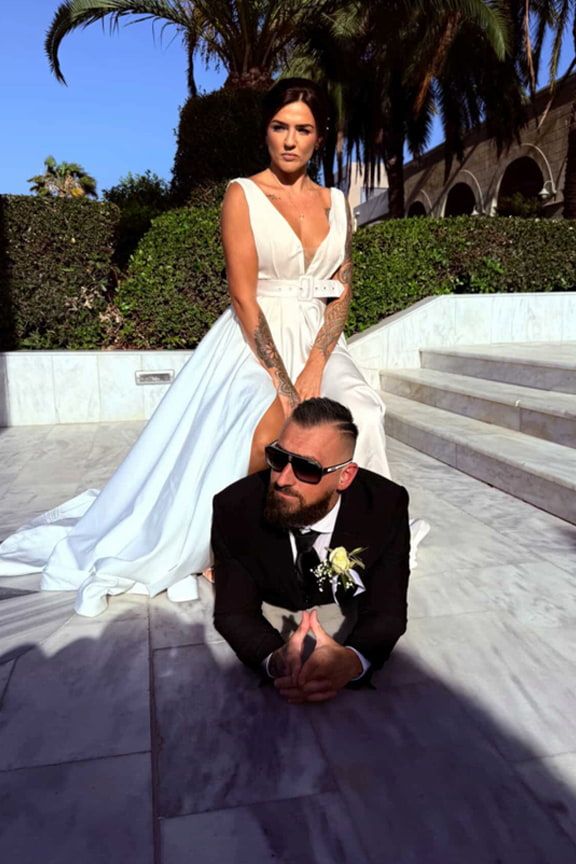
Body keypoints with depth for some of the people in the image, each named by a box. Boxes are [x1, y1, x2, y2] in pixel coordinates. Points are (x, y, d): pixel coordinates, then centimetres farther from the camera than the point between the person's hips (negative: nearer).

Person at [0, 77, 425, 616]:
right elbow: (243, 298, -10)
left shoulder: (336, 203, 12)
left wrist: (313, 369, -11)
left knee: (357, 419, -26)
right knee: (269, 432, -33)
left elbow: (342, 292, 6)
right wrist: (282, 386, -18)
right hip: (254, 342, -4)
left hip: (318, 344, 5)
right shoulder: (243, 196, -1)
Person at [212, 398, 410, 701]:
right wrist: (275, 659, -50)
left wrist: (352, 660, -54)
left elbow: (386, 610, -32)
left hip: (345, 595, 0)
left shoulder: (385, 506, -34)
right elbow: (234, 610, -29)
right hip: (273, 600, 0)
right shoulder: (234, 508, -33)